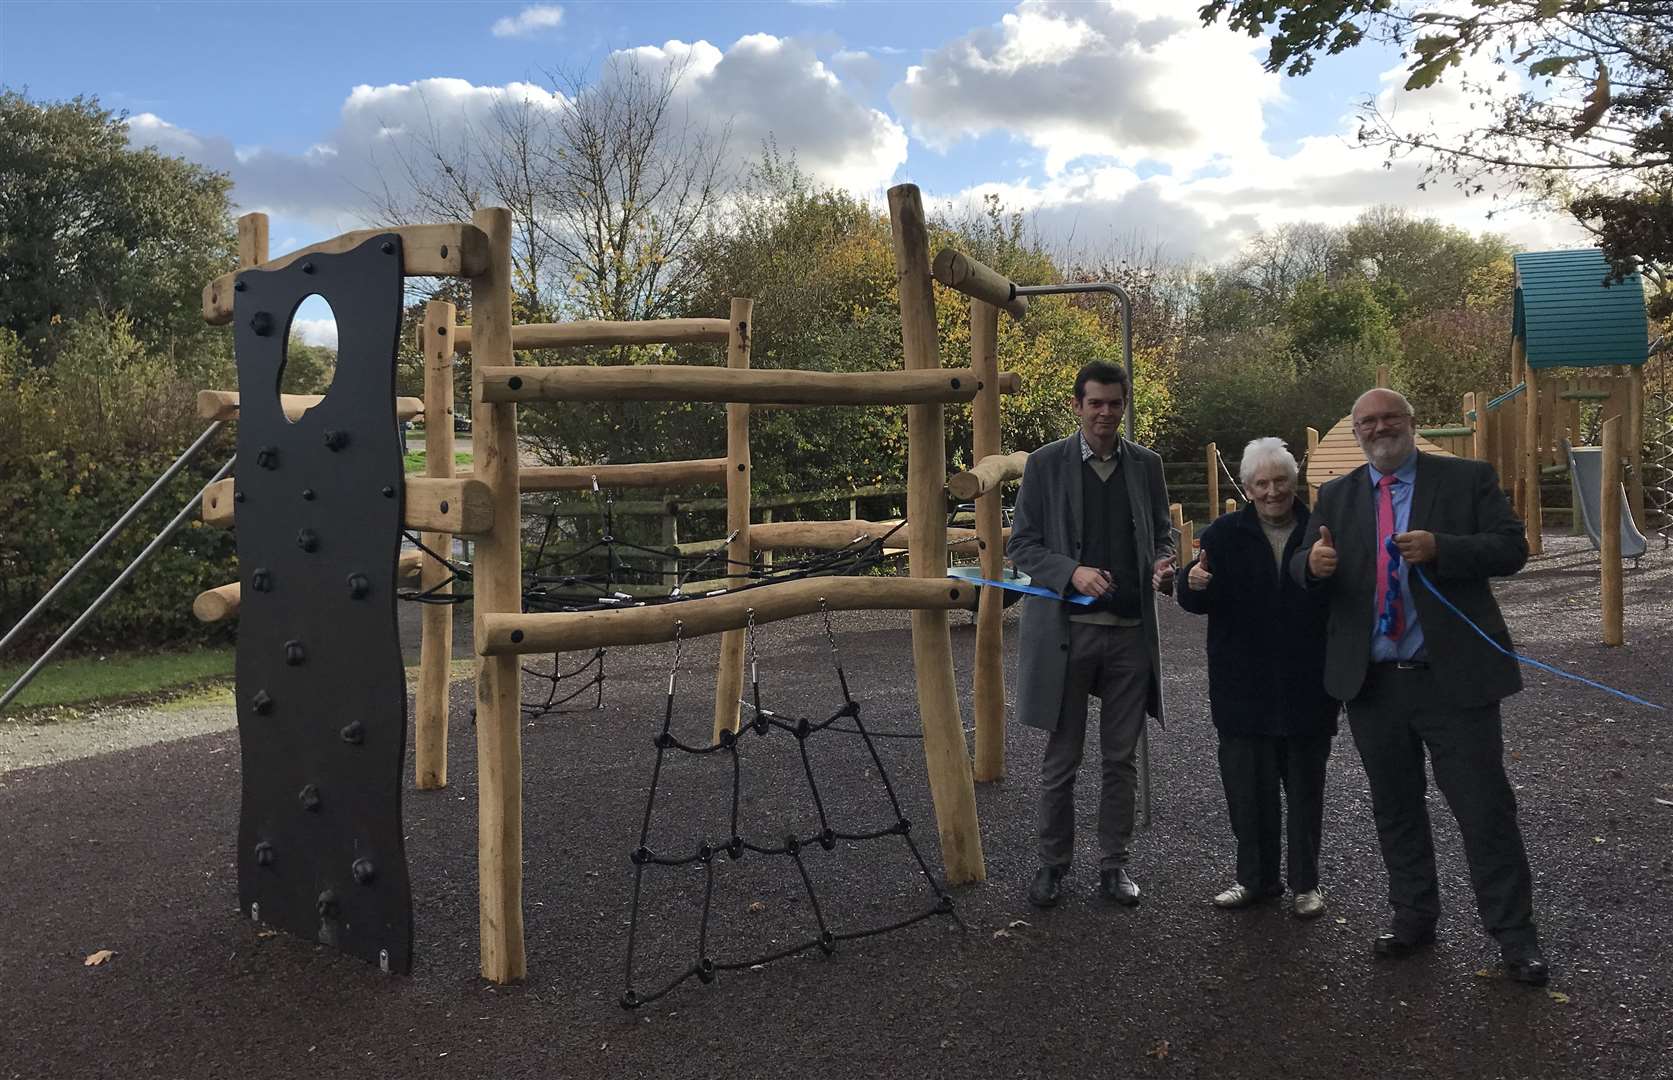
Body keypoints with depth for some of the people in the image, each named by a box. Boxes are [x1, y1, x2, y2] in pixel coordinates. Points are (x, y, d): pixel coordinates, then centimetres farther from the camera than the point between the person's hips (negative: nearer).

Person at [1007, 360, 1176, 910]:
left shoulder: (1146, 464, 8)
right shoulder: (1046, 464, -1)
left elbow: (1162, 531, 17)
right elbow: (1021, 545, -2)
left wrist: (1164, 565, -6)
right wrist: (1072, 572, -19)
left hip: (1131, 631, 3)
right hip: (1066, 630, -2)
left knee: (1121, 759, 10)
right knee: (1061, 760, 6)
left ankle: (1114, 864, 23)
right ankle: (1052, 864, 21)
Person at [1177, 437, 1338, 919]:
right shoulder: (1224, 535, 1)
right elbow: (1195, 603, -1)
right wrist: (1195, 585, -24)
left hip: (1308, 688, 0)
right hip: (1244, 691, 0)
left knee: (1305, 788, 10)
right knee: (1249, 787, 6)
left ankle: (1306, 883, 23)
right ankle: (1256, 877, 22)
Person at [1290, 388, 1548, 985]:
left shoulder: (1468, 479, 1)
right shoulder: (1336, 496, 10)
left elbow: (1511, 547, -6)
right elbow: (1301, 566, 5)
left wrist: (1440, 549, -23)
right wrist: (1313, 562, -20)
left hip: (1454, 678, -3)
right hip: (1372, 685, 4)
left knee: (1485, 808, 2)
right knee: (1395, 809, 14)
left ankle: (1514, 936, 16)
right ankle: (1413, 917, 29)